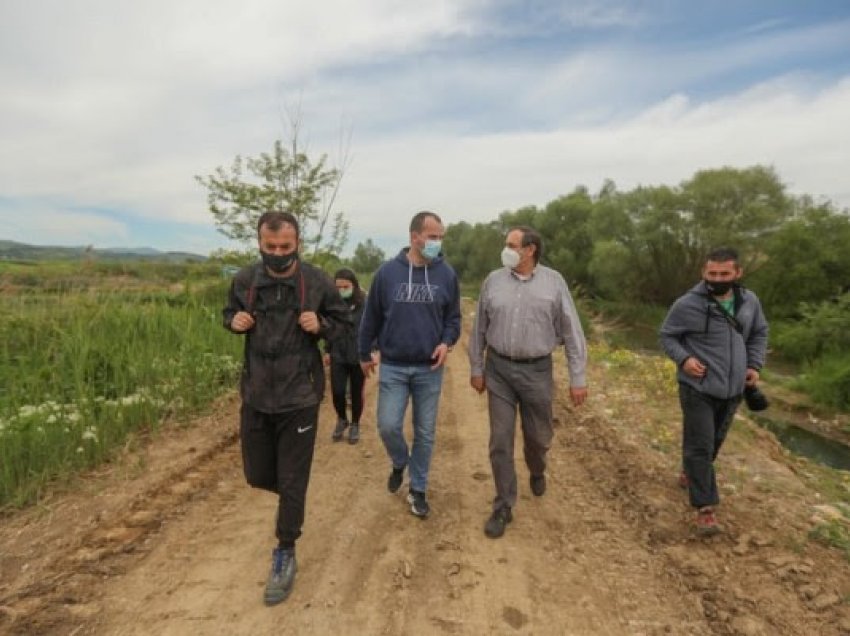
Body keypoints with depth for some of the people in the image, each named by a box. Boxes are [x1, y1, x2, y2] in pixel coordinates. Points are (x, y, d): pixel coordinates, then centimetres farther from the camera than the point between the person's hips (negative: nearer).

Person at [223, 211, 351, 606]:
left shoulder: (318, 282, -8)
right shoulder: (244, 280, -1)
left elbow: (344, 322, 3)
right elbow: (230, 313, 16)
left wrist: (321, 325, -17)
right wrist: (235, 322, -7)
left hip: (299, 399, -3)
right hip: (255, 397, 3)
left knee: (292, 483, 6)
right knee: (258, 476, 16)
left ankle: (285, 557, 26)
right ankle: (290, 496, 50)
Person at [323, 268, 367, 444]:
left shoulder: (364, 304, -10)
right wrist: (327, 351, 14)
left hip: (358, 357, -2)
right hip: (338, 357, 2)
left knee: (356, 393, 9)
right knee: (337, 392, 0)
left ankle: (355, 425, 30)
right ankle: (342, 420, 29)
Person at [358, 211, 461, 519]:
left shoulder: (447, 274, -2)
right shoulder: (387, 272, -5)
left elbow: (453, 317, 7)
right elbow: (371, 317, 5)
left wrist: (447, 342, -12)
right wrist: (365, 354, 11)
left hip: (429, 368, 1)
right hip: (392, 366, 0)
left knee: (425, 433, 8)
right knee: (388, 425, -3)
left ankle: (418, 489, 28)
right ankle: (399, 464, 30)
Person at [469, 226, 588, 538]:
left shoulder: (554, 281, -4)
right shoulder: (493, 281, 0)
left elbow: (572, 331, -3)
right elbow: (479, 329, 6)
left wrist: (578, 377, -5)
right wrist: (476, 368, 7)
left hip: (537, 371, 0)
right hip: (499, 370, 1)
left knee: (538, 436, 15)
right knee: (500, 441, 2)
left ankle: (537, 471, 50)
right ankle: (503, 507, 18)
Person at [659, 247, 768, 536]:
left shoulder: (749, 301, 1)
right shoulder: (687, 304, -15)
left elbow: (759, 334, 16)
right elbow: (667, 336, -4)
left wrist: (754, 365, 2)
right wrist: (683, 358, -21)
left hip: (732, 388, 6)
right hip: (698, 388, -5)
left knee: (715, 441, 21)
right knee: (700, 446, -3)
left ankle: (689, 473, 46)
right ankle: (705, 507, 6)